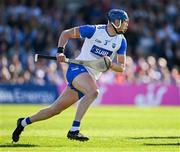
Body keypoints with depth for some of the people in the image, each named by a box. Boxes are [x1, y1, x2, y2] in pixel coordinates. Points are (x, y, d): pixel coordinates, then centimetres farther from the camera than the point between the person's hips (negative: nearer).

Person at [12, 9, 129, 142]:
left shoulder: (121, 41, 3)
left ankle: (24, 122, 26)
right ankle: (74, 130, -35)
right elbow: (66, 34, 1)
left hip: (91, 77, 5)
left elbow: (121, 67, 5)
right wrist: (60, 51, -13)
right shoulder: (94, 30, -11)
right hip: (77, 68, -5)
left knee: (56, 109, 8)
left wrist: (110, 64, -16)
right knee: (93, 92, -36)